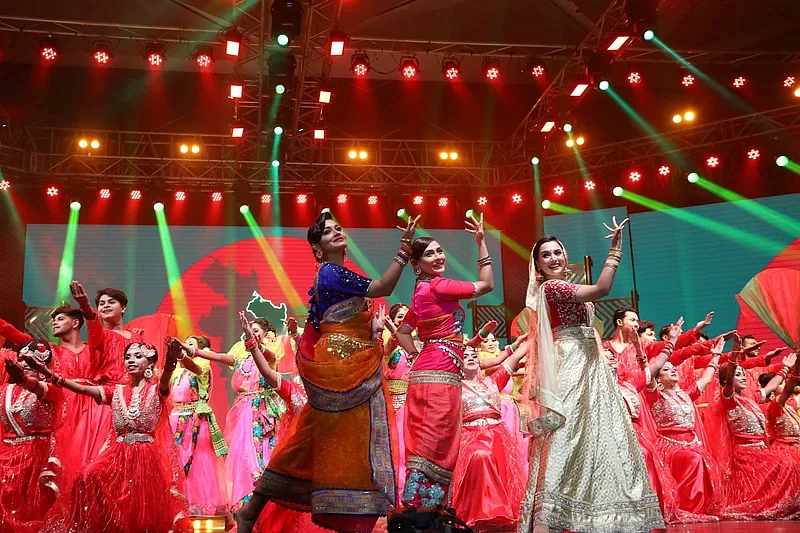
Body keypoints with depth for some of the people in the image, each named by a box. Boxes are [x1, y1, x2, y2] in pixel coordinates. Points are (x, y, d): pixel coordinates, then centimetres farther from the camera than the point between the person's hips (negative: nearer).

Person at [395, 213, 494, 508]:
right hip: (440, 374, -10)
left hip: (426, 371, 10)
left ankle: (418, 509, 15)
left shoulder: (422, 291, 18)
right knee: (434, 449, -9)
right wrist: (481, 242, 1)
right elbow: (486, 285, -2)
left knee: (427, 447, 11)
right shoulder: (437, 286, -9)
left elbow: (402, 332, 26)